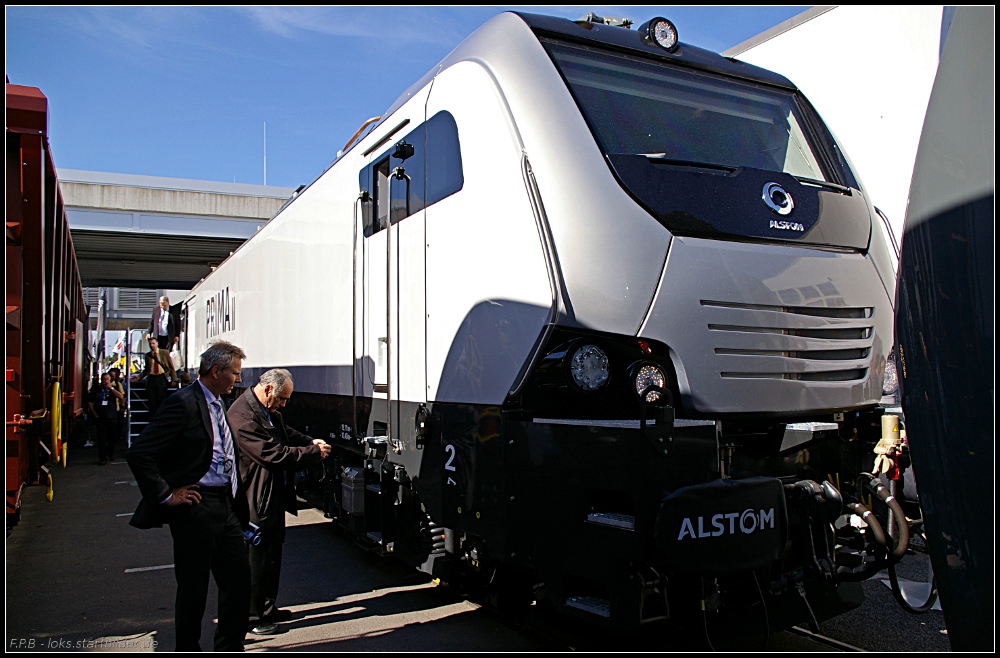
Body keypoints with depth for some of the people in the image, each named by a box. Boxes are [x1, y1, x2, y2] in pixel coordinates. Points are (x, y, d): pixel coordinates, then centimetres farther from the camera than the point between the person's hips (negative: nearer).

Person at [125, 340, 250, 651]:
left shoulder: (218, 405, 13)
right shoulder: (184, 403, -15)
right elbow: (138, 453, -21)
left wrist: (239, 506, 15)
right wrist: (165, 495, -15)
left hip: (226, 506, 8)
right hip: (196, 507, -8)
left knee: (239, 581, 13)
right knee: (193, 588, 7)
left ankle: (230, 648, 29)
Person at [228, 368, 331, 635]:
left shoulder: (269, 410, 7)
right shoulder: (243, 415, -25)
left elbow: (286, 433, 21)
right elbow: (273, 455, -27)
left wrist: (310, 442, 1)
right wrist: (314, 452, -19)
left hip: (275, 493, 10)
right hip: (257, 499, -10)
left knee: (273, 550, 19)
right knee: (260, 555, 1)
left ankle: (267, 608, 33)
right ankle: (253, 617, 16)